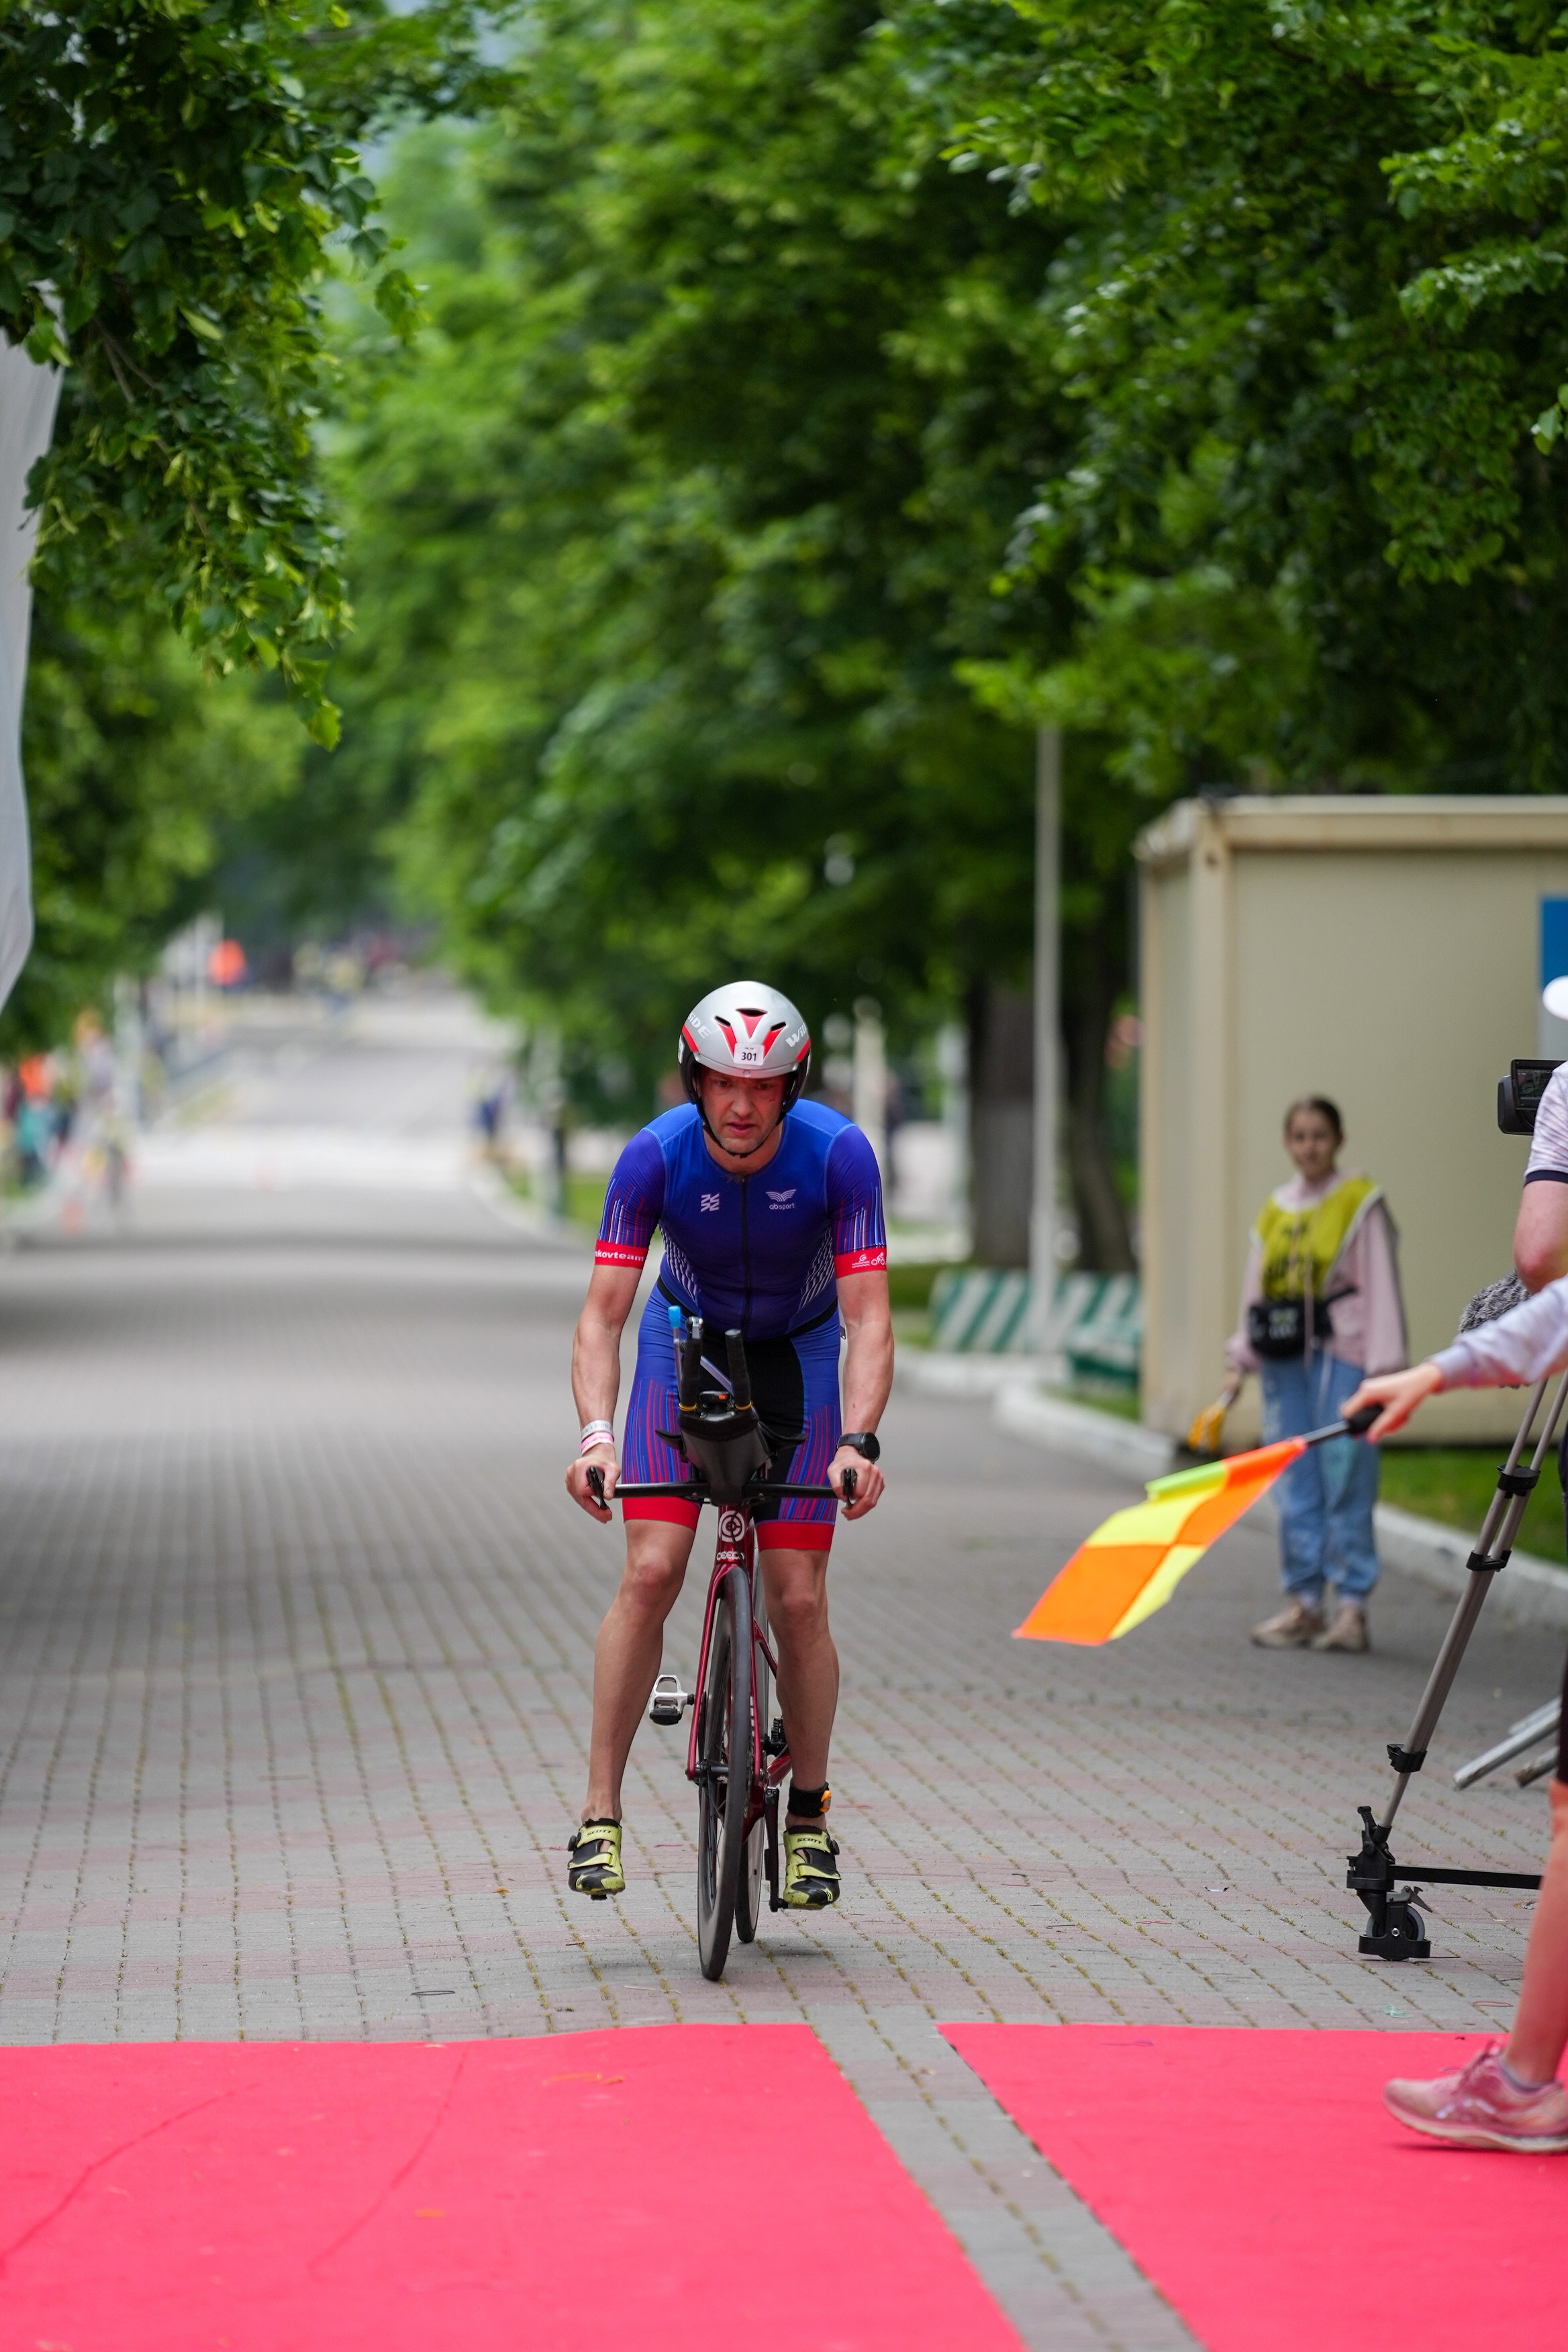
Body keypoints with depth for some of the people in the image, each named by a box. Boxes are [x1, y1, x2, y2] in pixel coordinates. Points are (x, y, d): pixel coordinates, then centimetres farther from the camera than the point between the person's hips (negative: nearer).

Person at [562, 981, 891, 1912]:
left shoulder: (839, 1154, -28)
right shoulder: (655, 1156, -26)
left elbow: (869, 1318, -28)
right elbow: (603, 1314, -25)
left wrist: (858, 1439, -43)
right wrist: (597, 1434, -41)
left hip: (797, 1354, 0)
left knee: (799, 1600, -8)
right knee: (651, 1573, -15)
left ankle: (809, 1818, 11)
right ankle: (601, 1815, -8)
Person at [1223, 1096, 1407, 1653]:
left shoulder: (1360, 1204, 0)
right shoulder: (1274, 1211, 14)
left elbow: (1381, 1286, -4)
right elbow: (1255, 1289, 19)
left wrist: (1382, 1366, -10)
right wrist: (1241, 1361, 14)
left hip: (1341, 1353, -5)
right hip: (1284, 1357, 5)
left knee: (1346, 1479, -7)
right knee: (1294, 1486, 5)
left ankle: (1352, 1606, -3)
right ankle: (1303, 1602, 11)